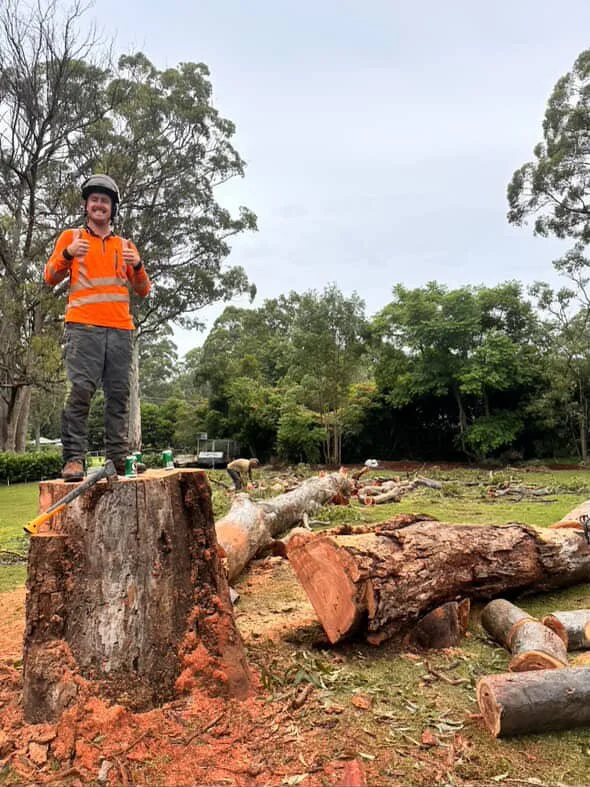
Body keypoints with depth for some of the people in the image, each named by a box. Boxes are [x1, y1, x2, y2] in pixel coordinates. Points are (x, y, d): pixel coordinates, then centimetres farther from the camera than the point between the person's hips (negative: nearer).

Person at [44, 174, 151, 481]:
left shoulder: (126, 245, 22)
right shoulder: (70, 237, 17)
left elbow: (143, 290, 16)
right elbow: (50, 278, 8)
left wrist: (137, 266, -4)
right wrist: (67, 255, -11)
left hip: (121, 329, 3)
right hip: (83, 327, -3)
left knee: (119, 394, -1)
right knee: (80, 390, -14)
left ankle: (118, 457, 2)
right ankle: (73, 459, -12)